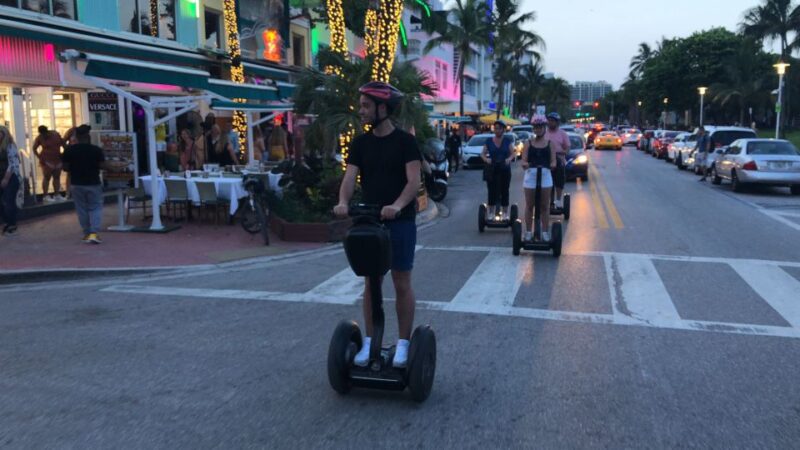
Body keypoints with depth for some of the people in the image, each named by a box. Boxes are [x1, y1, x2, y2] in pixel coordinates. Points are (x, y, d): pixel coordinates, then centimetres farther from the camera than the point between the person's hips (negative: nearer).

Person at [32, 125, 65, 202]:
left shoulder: (56, 134, 0)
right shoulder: (39, 138, -9)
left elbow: (63, 143, 9)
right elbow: (34, 149, -5)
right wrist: (39, 157, -13)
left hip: (57, 160, 5)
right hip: (47, 161, -4)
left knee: (57, 177, 8)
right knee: (46, 178, -4)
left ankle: (57, 195, 15)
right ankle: (45, 196, -2)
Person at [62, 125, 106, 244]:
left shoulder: (69, 150, -5)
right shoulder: (96, 150, -10)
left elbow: (65, 167, -3)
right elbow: (101, 166, -10)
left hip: (77, 184, 2)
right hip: (93, 183, -2)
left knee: (82, 209, 13)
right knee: (95, 208, 5)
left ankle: (87, 233, 19)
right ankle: (94, 233, -11)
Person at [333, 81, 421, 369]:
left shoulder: (405, 141, -7)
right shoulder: (361, 143, 6)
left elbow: (414, 180, -16)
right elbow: (350, 176, -5)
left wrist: (397, 205, -35)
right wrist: (343, 202, -26)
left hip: (400, 222, -4)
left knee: (402, 283, 3)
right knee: (370, 283, 9)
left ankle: (403, 343, 14)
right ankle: (369, 342, 19)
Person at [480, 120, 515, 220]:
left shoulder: (508, 141, 3)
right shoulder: (489, 141, 4)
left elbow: (512, 153, 2)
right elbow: (482, 154, 4)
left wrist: (509, 159, -18)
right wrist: (486, 159, -17)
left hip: (505, 169, 0)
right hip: (491, 170, 0)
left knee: (504, 191, 3)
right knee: (492, 191, 1)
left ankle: (505, 212, 11)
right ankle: (491, 212, 8)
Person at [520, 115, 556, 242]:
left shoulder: (550, 143, 7)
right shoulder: (528, 143, 6)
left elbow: (553, 161, 1)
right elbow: (523, 161, -2)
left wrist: (552, 165, -21)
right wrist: (525, 164, -25)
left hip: (545, 175, 0)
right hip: (530, 175, 0)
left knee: (545, 206, 5)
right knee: (529, 205, 5)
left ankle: (545, 232, 13)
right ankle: (528, 231, 13)